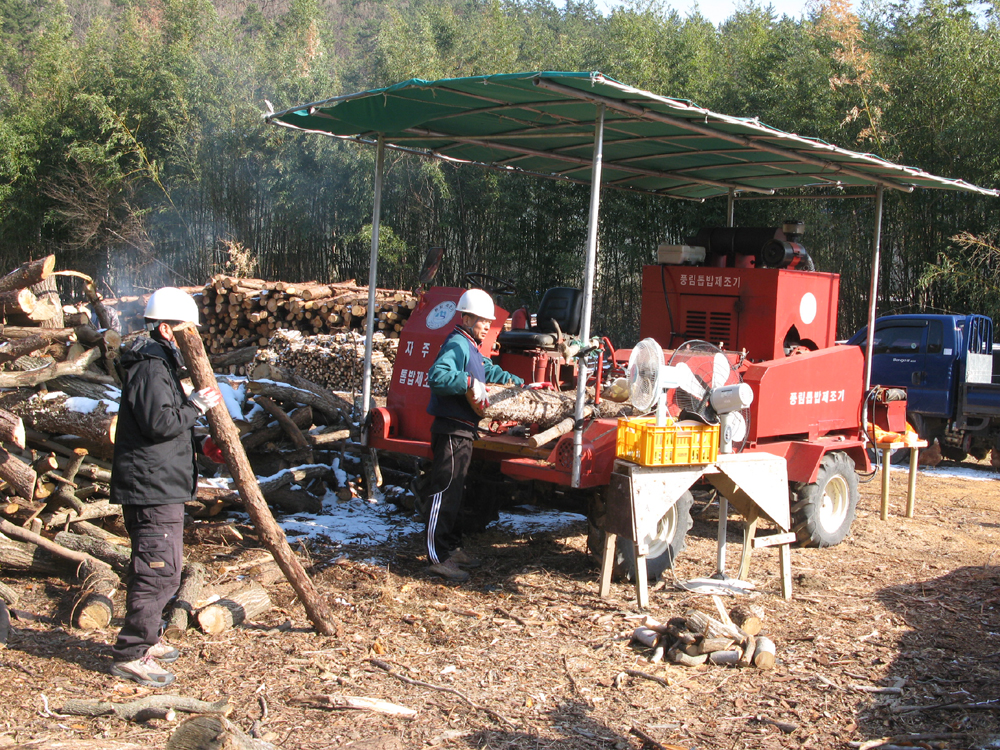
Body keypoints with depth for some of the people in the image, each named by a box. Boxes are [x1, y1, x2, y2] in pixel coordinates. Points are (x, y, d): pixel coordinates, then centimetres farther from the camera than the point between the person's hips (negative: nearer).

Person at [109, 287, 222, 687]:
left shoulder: (160, 362, 19)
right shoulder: (150, 366, -15)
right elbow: (160, 423, -24)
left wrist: (193, 404, 10)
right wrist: (197, 406, -14)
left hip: (160, 485, 11)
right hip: (152, 487, -11)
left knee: (156, 567, 19)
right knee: (160, 571, -10)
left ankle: (144, 639, 31)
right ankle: (130, 655, -4)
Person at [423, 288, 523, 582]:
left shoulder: (471, 347, 18)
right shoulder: (457, 345, -15)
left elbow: (489, 371, 36)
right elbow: (437, 376, -31)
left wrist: (518, 382, 39)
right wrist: (469, 382, -37)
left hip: (463, 431, 11)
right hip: (451, 430, -11)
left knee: (456, 491, 17)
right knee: (444, 491, -8)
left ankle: (452, 548, 27)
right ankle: (438, 558, -6)